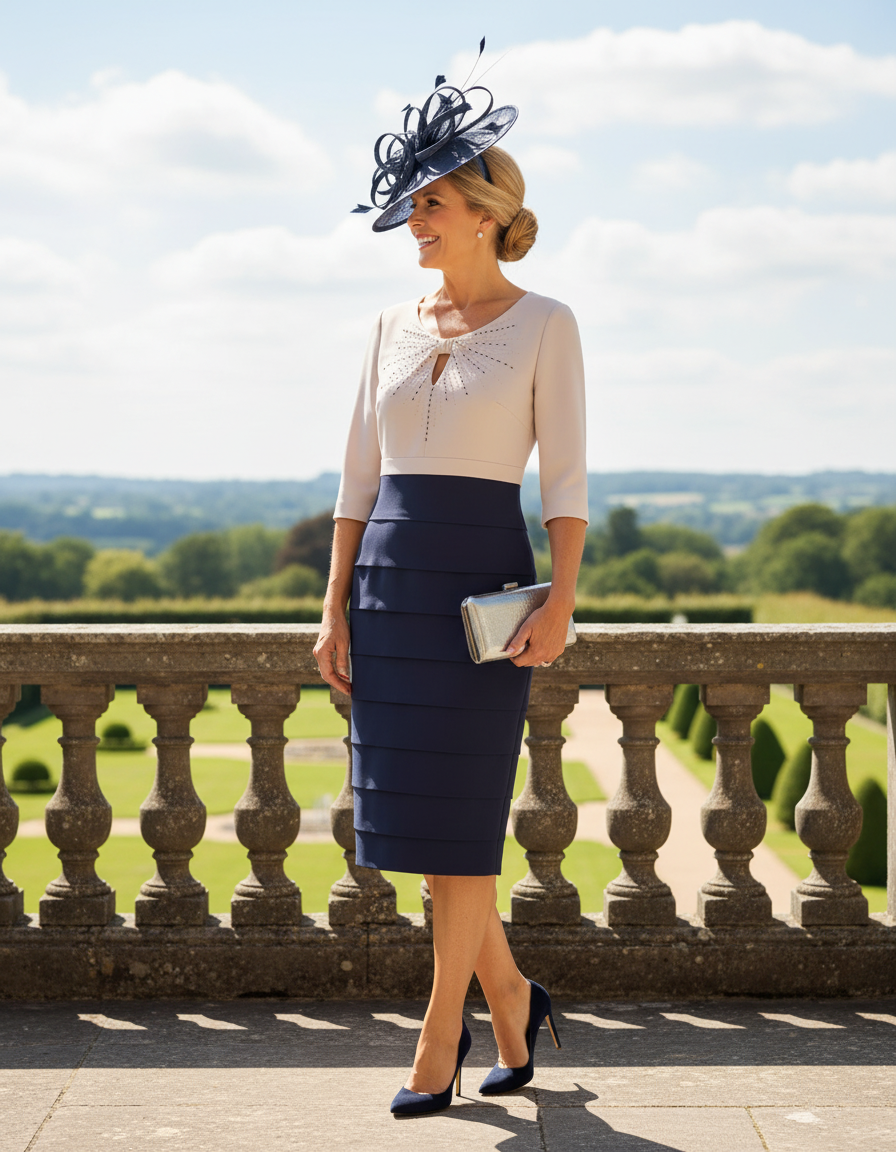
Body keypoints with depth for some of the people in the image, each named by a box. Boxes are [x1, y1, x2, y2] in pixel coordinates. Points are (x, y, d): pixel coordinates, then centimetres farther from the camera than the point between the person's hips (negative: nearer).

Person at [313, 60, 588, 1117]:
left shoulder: (544, 325, -2)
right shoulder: (395, 326, 12)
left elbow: (566, 480, -6)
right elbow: (360, 476, 10)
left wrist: (562, 603, -17)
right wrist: (336, 611, 4)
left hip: (483, 576, -5)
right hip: (388, 577, 5)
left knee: (455, 820, -4)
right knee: (410, 818, 6)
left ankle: (439, 1040, 9)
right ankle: (511, 1000, 25)